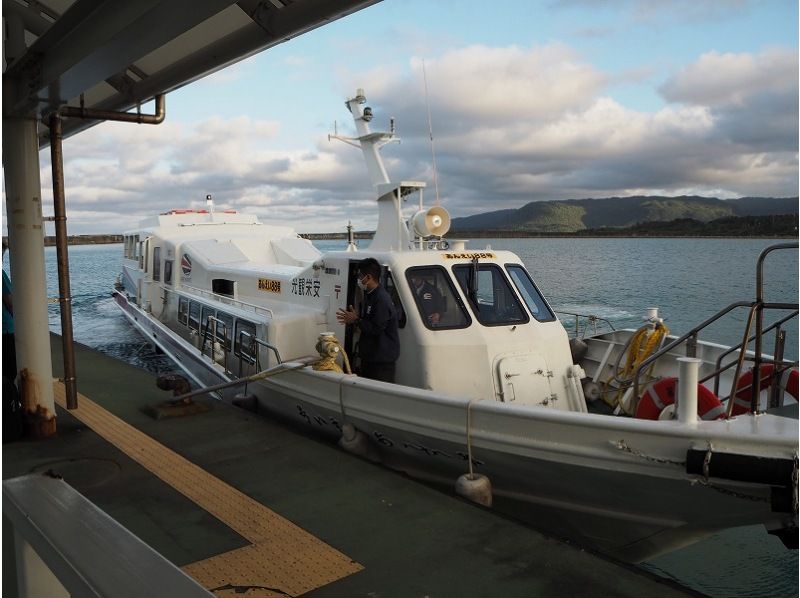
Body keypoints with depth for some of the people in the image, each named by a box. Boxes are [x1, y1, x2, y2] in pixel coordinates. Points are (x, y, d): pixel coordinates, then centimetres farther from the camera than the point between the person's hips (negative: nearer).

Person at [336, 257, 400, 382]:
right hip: (369, 356, 11)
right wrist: (352, 319, 7)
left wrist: (356, 320, -16)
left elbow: (377, 328, -25)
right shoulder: (369, 295, 13)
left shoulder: (381, 299, -21)